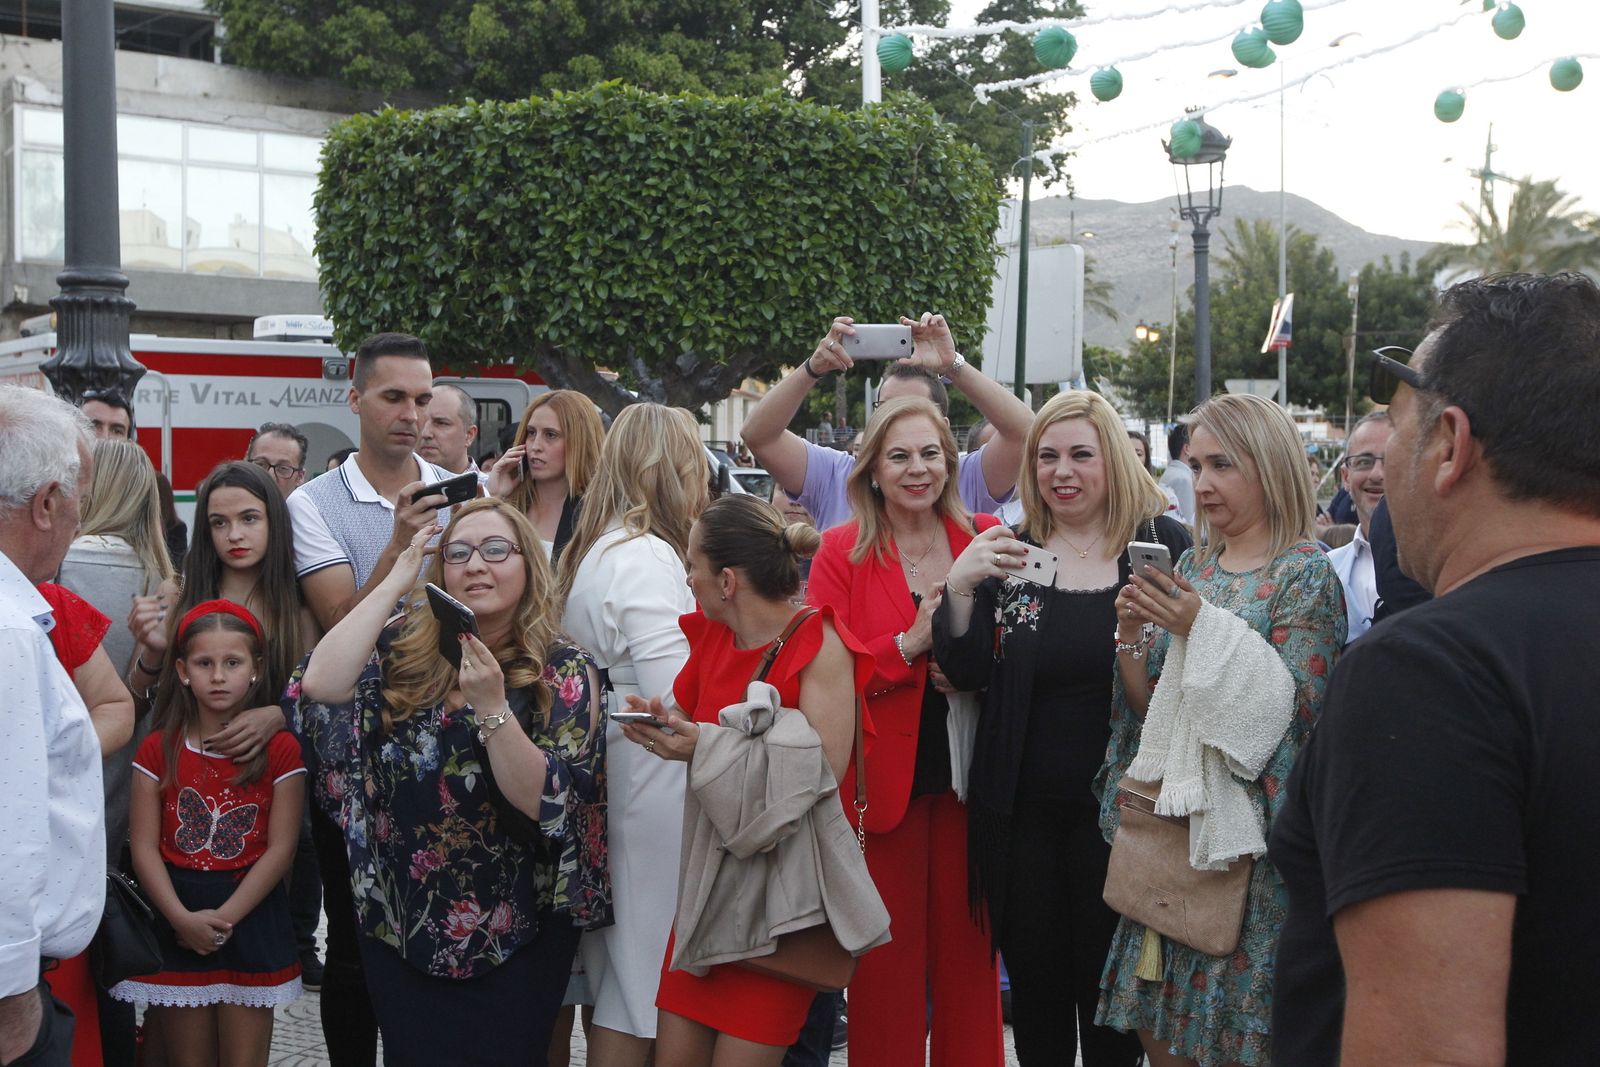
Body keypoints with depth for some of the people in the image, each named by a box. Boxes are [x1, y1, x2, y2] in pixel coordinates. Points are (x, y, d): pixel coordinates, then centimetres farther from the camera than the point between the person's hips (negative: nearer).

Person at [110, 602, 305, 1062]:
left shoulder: (280, 751, -2)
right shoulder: (158, 749, 2)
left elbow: (280, 849, -6)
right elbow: (145, 848, -3)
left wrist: (223, 917, -15)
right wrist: (183, 918, -16)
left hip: (252, 917, -1)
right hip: (177, 918, 1)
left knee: (245, 1059, 3)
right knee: (187, 1059, 8)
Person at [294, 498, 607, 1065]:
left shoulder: (565, 671, -9)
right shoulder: (401, 647, -2)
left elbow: (546, 801, -18)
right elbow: (319, 683, -21)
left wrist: (490, 705, -30)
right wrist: (397, 580, -16)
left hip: (513, 937, -2)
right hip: (399, 929, 2)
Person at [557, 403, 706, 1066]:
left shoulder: (592, 551, 14)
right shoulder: (647, 557, -16)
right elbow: (680, 699, -22)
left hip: (609, 782, 10)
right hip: (651, 794, -10)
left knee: (615, 975, 16)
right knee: (641, 990, -2)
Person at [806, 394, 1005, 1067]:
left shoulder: (986, 540, 5)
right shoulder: (842, 552, -1)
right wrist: (909, 645, -18)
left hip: (966, 777, 2)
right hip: (880, 782, -2)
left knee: (967, 954, 8)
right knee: (887, 961, 4)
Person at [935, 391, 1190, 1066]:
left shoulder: (1164, 546, -2)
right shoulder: (1008, 554, 6)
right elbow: (966, 675, -2)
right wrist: (959, 587, -18)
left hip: (1115, 804, -2)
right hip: (1020, 808, 3)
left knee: (1108, 984, 7)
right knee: (1033, 982, 11)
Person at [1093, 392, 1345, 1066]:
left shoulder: (1304, 573, -8)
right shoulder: (1192, 568, 11)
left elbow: (1292, 713, -17)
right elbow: (1150, 706, 12)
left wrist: (1203, 629, -21)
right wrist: (1130, 634, -6)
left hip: (1250, 828, -6)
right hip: (1172, 819, 6)